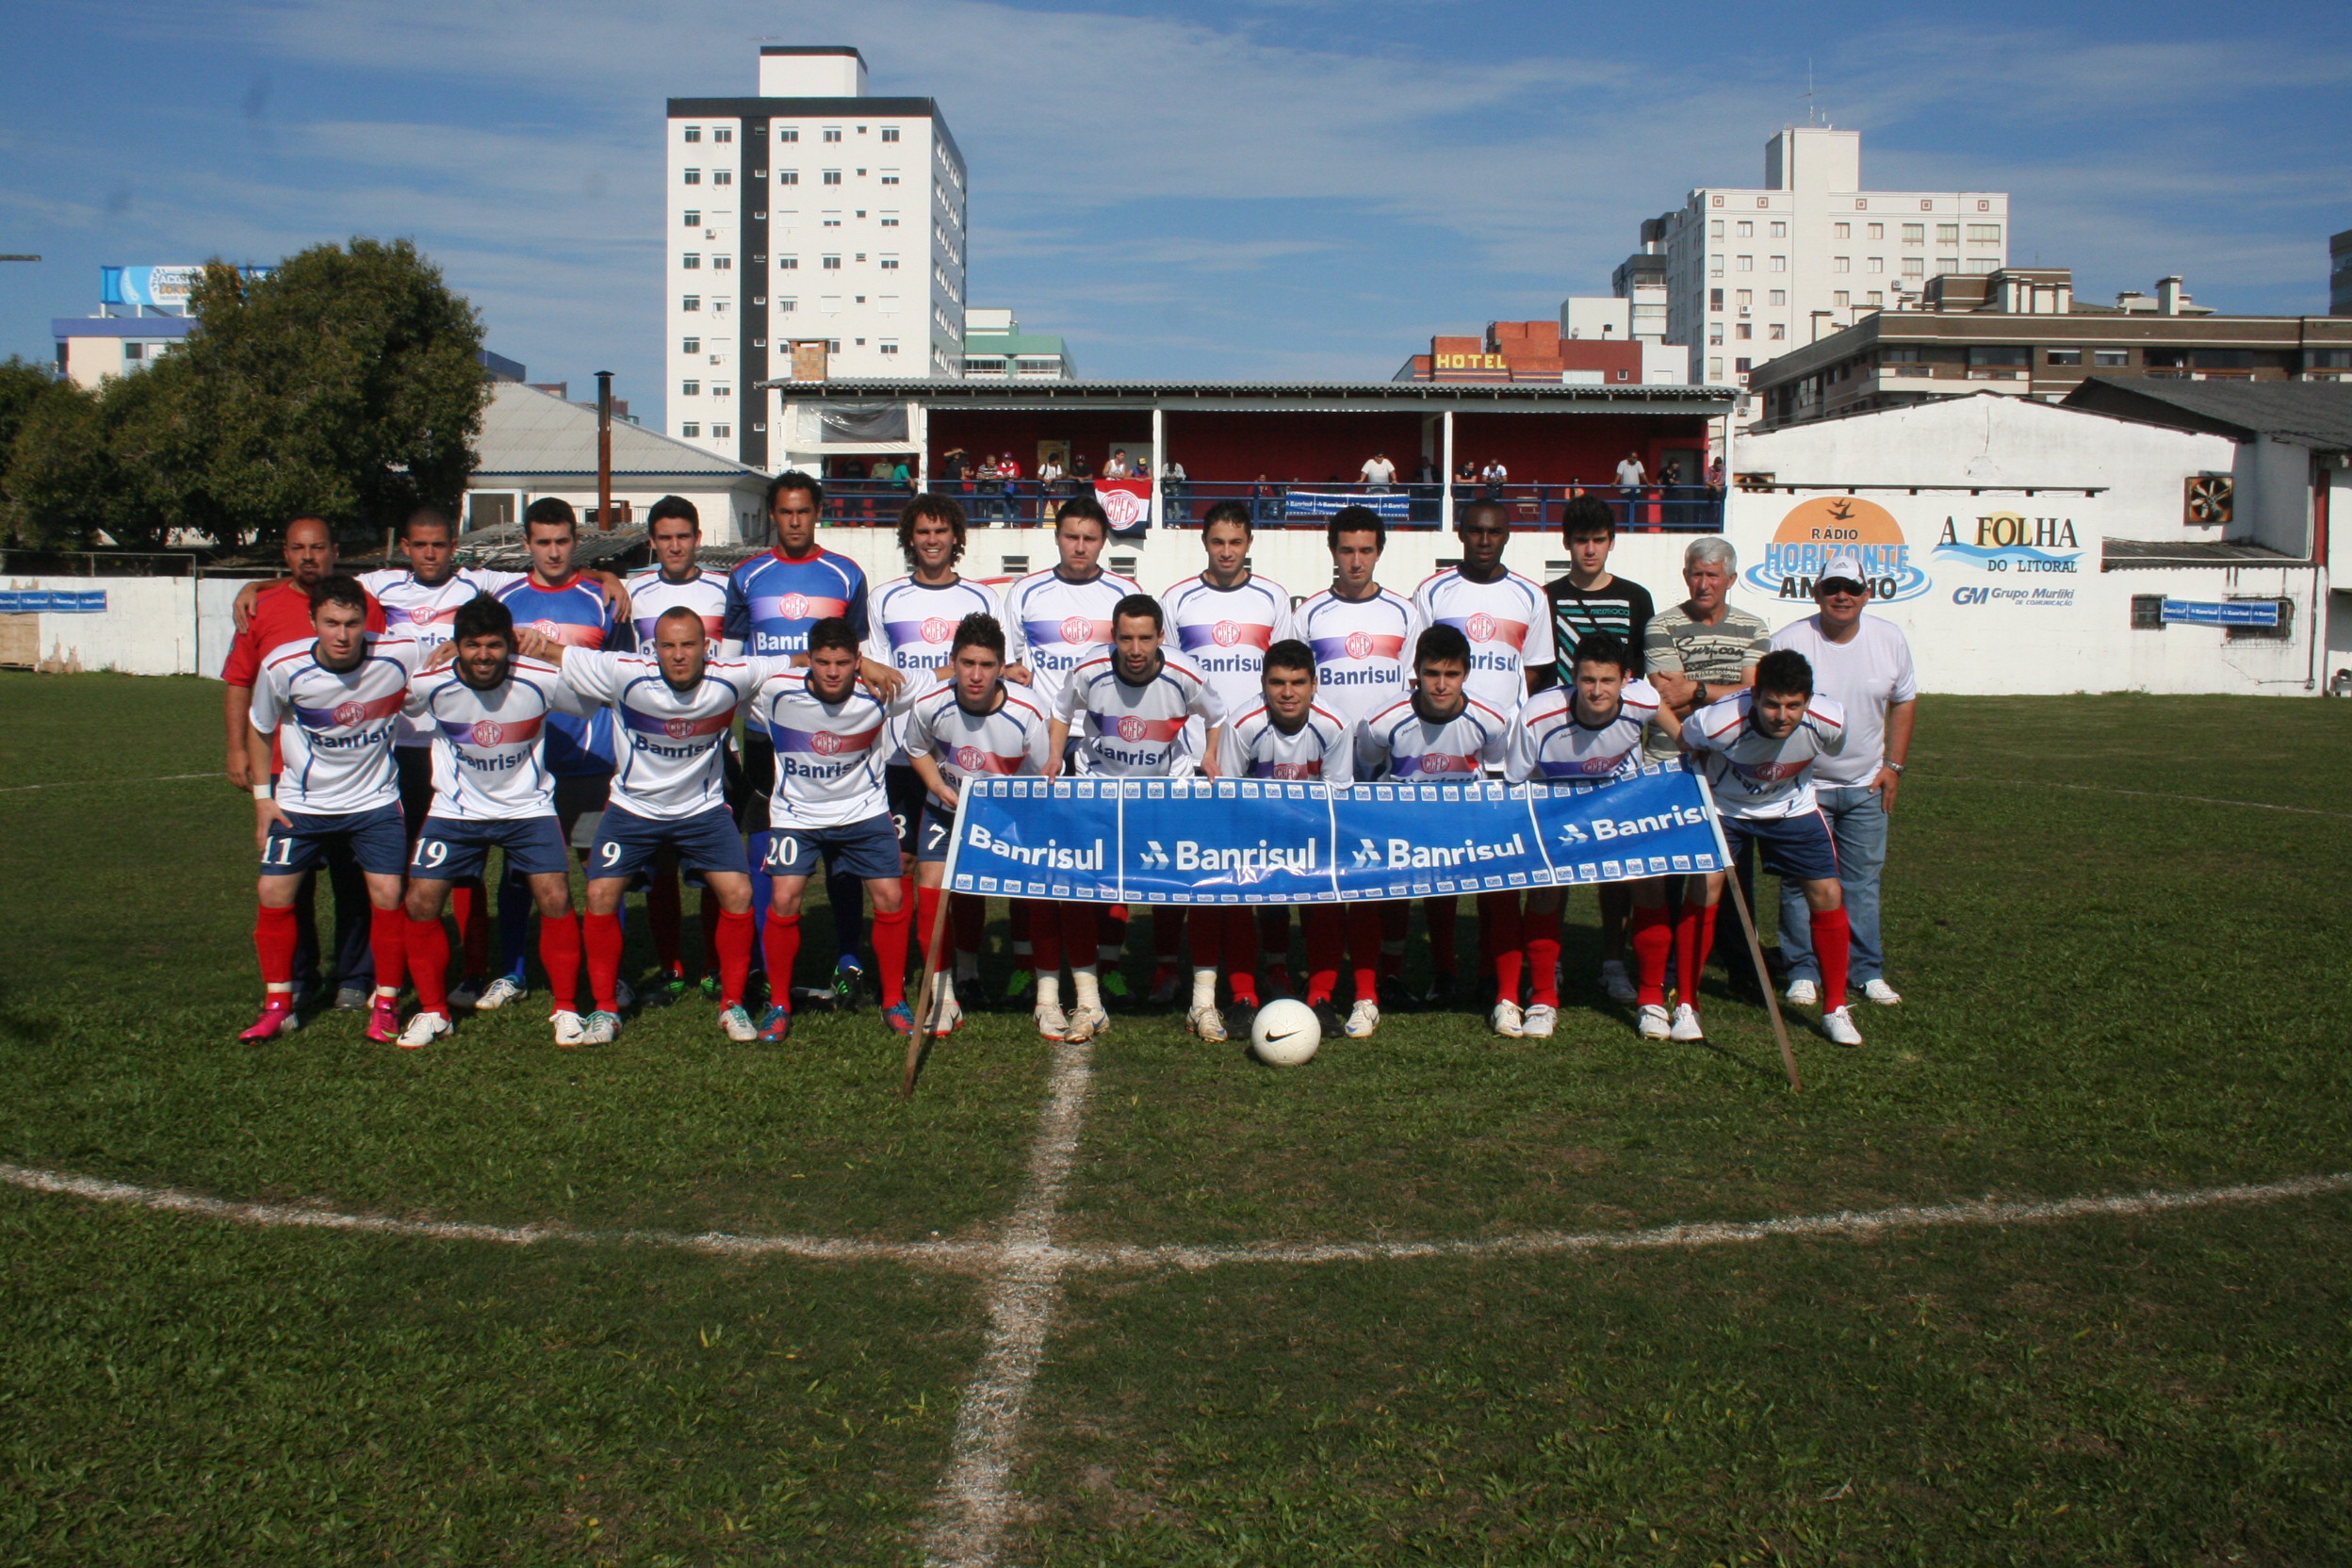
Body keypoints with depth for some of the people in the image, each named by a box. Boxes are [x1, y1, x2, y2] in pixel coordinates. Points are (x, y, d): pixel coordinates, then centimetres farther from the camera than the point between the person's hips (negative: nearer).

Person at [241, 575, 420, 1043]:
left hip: (375, 800, -1)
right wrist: (262, 797, 0)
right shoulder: (282, 667, -18)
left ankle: (386, 1005, 8)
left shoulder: (399, 657, -21)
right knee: (273, 892, -2)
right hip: (301, 802, 1)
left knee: (388, 894, -9)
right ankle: (277, 1005, 15)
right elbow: (260, 729, 1)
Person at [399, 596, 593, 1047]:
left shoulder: (542, 681, -20)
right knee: (420, 903, -6)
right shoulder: (430, 685, -17)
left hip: (528, 807, -1)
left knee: (556, 899, -15)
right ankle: (433, 1011, 14)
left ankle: (566, 1009, 4)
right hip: (455, 810, 1)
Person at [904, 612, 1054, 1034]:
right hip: (949, 808, 1)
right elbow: (917, 750, 2)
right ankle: (944, 997, 2)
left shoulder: (1027, 712, -28)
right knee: (932, 884, -12)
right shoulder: (929, 706, -22)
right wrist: (940, 787, -14)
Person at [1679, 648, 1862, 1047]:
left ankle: (1835, 1009, 12)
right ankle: (1686, 1006, -3)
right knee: (1705, 885, -18)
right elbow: (1680, 745, -13)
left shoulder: (1829, 723, -28)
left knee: (1828, 893, -5)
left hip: (1792, 808, 2)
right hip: (1724, 805, -2)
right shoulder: (1720, 722, -37)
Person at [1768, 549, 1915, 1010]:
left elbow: (1904, 700, 11)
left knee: (1863, 880, 9)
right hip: (1802, 785, -3)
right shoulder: (1788, 642, -13)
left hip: (1866, 787, 3)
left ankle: (1868, 971, 19)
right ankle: (1803, 971, 12)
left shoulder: (1889, 639, 0)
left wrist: (1893, 765, 6)